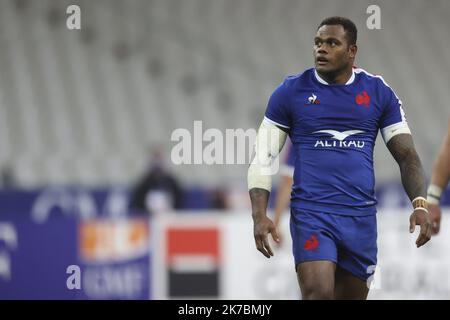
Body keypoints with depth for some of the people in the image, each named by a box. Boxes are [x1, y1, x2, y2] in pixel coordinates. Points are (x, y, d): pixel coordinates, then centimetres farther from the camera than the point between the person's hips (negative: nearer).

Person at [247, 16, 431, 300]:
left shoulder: (379, 92, 6)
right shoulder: (291, 92, 2)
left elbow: (407, 155, 6)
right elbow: (264, 158, 3)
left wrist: (420, 205, -12)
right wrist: (259, 215, -10)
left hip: (362, 217, 3)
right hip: (311, 213, -3)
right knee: (319, 294, -21)